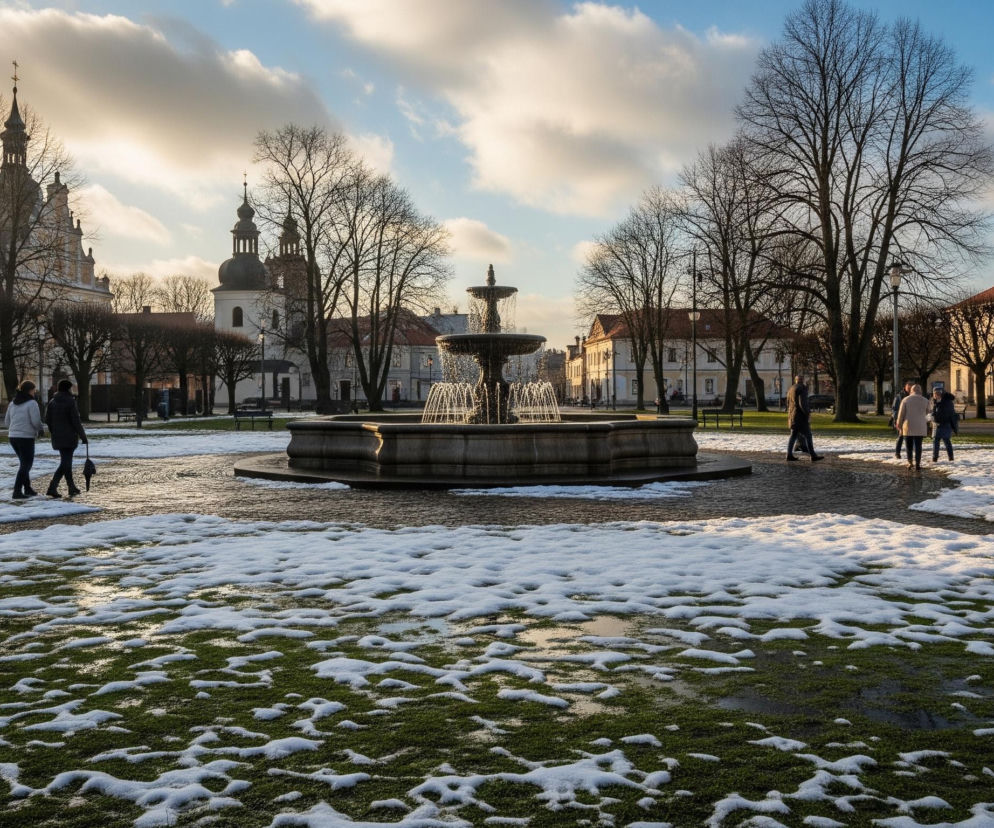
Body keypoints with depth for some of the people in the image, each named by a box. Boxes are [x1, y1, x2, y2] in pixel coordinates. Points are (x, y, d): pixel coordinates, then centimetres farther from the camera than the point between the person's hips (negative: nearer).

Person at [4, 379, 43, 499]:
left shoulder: (13, 403, 12)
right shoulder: (32, 403, -11)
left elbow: (7, 422, 15)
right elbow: (36, 421, -17)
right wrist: (41, 430, 3)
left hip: (13, 437, 7)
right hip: (26, 438, -7)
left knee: (24, 463, 20)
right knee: (26, 465, 0)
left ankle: (27, 489, 24)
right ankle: (17, 491, -7)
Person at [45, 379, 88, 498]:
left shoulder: (52, 402, 6)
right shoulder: (70, 402, -11)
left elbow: (47, 419, 6)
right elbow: (76, 421, -13)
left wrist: (54, 433, 17)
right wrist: (83, 437, -7)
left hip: (57, 437, 7)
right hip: (69, 437, -7)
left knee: (66, 461, 16)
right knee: (65, 463, -5)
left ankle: (72, 488, 21)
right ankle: (52, 487, -18)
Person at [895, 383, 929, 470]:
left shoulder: (905, 400, -3)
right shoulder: (925, 401, 0)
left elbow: (901, 414, -3)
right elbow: (927, 414, 14)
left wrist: (899, 425, 6)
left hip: (908, 427, 0)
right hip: (920, 427, 0)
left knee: (909, 446, 11)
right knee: (918, 445, 2)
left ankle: (910, 462, 11)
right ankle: (917, 463, -2)